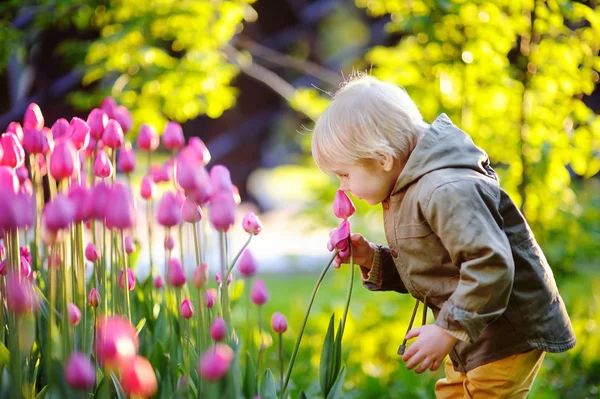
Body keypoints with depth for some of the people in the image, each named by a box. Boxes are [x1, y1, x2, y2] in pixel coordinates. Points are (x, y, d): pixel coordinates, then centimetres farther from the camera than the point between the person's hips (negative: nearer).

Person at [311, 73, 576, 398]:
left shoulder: (446, 191, -26)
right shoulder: (406, 193, 8)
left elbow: (491, 265, -32)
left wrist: (448, 330, -28)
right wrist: (372, 259, 0)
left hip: (509, 337, -11)